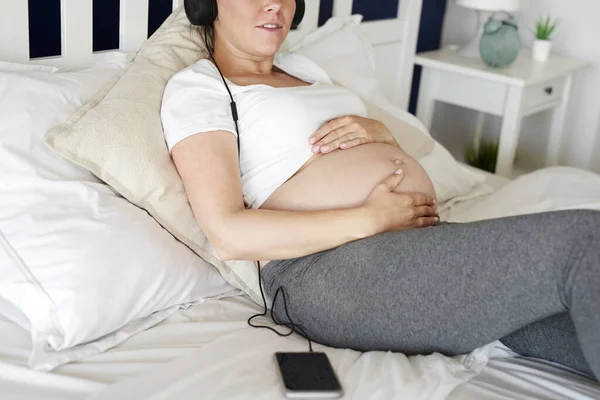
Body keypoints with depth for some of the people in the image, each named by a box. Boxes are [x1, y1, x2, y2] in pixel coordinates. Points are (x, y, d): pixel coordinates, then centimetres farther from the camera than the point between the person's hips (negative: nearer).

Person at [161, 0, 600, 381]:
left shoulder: (300, 66, 27)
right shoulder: (195, 86, 3)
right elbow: (228, 233, -10)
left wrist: (377, 132, 5)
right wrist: (372, 220, -14)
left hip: (425, 237, 8)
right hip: (328, 269, -8)